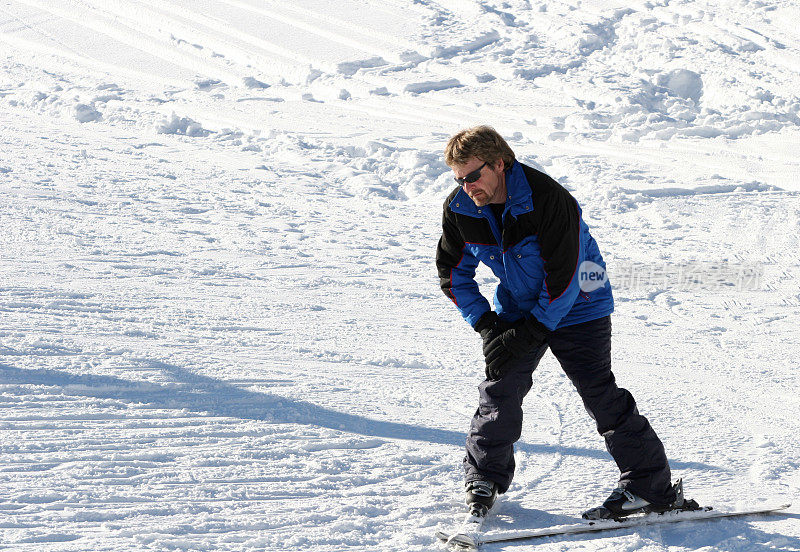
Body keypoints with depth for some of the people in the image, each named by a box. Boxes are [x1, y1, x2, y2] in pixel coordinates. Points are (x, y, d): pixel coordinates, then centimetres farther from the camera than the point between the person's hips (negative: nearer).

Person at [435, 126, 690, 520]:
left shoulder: (546, 199, -31)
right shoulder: (459, 209, -13)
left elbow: (563, 278, -27)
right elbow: (454, 273, 0)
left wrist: (530, 334, -24)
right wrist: (486, 326, -10)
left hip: (576, 306, -5)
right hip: (517, 307, 5)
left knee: (601, 395, -8)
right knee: (501, 387, -7)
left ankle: (650, 487, 0)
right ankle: (484, 477, 12)